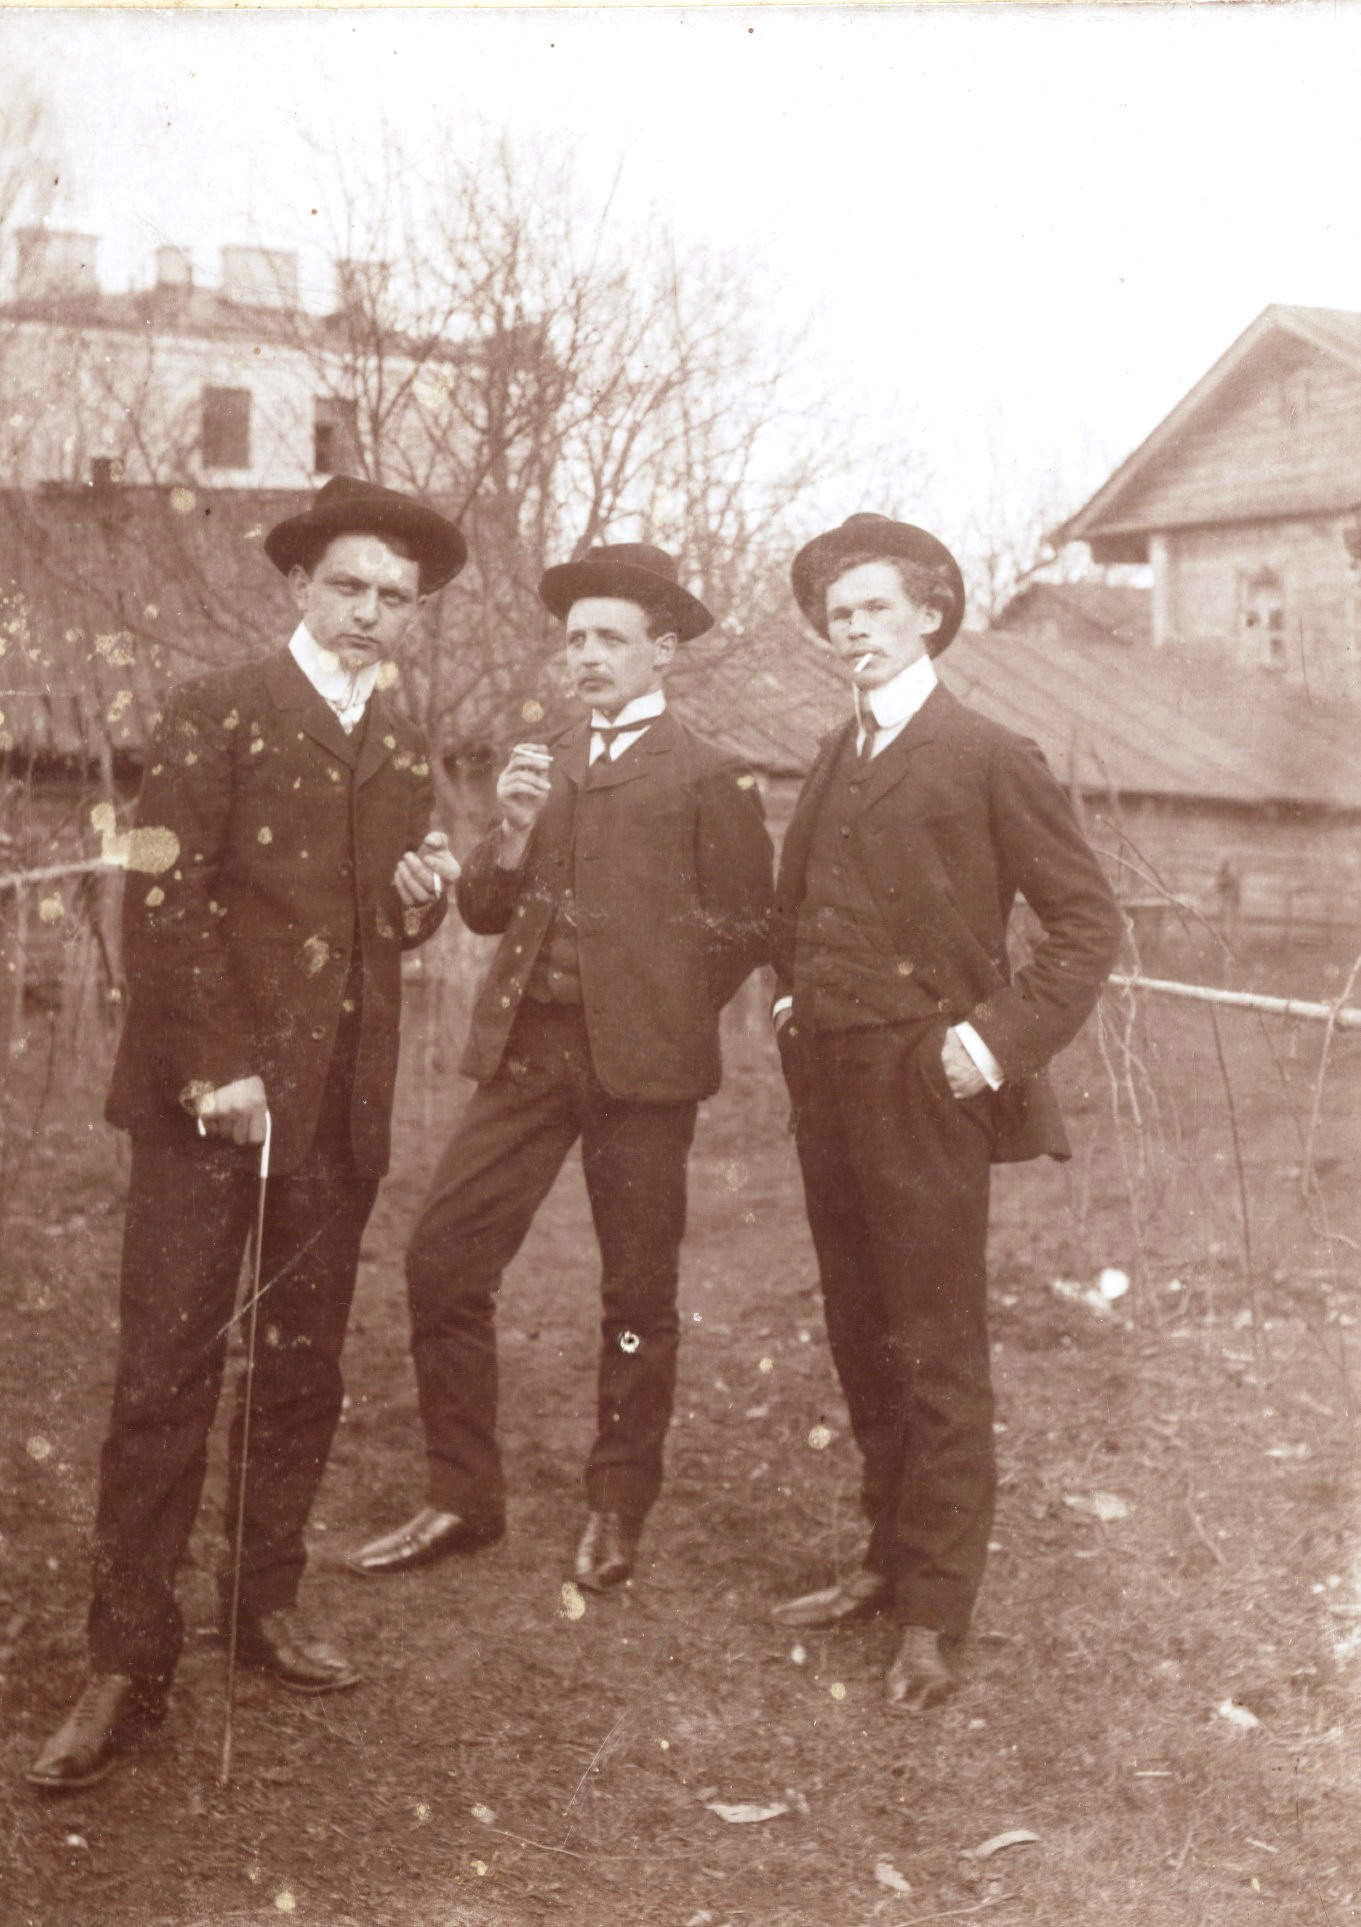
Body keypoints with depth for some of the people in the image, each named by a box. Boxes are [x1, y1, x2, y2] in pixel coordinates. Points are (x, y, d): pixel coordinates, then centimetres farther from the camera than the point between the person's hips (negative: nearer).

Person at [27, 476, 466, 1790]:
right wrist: (211, 1072, -16)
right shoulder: (217, 713, -4)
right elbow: (164, 903, -10)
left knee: (304, 1369, 12)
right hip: (211, 1094, -6)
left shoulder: (404, 752, 15)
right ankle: (127, 1662, 5)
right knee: (166, 1375, -3)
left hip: (344, 1104, 6)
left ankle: (266, 1606, 26)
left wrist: (422, 900, 2)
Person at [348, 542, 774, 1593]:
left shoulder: (708, 776, 0)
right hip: (527, 1045, 5)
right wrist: (514, 831, -4)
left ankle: (617, 1514, 21)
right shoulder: (543, 765, 16)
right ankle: (463, 1500, 11)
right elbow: (485, 910, 13)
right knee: (444, 1260, -2)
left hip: (642, 1060, -4)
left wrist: (663, 1013, -1)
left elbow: (744, 927, 1)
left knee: (637, 1292, 5)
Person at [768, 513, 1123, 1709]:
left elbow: (1088, 922, -6)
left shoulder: (987, 757, -6)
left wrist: (1002, 1039, -14)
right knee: (863, 1344, 14)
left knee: (939, 1359, -2)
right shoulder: (834, 764, 15)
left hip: (925, 1092, -7)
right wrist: (792, 1004, 14)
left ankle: (934, 1614, 6)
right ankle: (893, 1561, 28)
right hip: (827, 1090, 7)